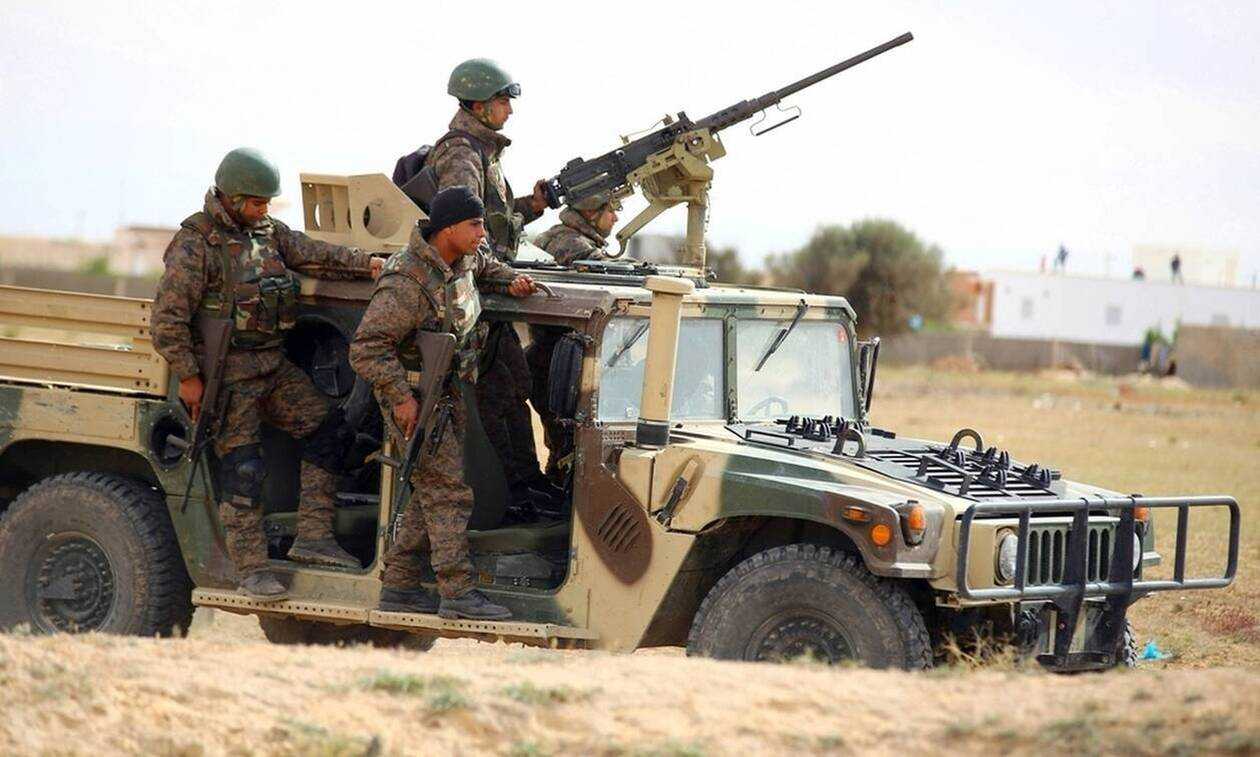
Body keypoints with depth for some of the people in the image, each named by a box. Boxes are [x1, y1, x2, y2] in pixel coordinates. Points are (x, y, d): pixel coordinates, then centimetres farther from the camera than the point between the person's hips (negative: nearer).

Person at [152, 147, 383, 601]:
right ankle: (252, 570, 1)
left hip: (273, 365, 7)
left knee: (324, 429, 2)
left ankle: (312, 537, 6)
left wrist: (367, 264, -12)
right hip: (227, 375, -7)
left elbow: (316, 254, 5)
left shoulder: (268, 232, 9)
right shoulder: (195, 244, -13)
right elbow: (167, 318, -15)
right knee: (242, 471, -6)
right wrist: (187, 377, -16)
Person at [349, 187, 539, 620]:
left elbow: (482, 264, 31)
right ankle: (458, 595, -14)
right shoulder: (406, 283, -24)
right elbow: (366, 348, -25)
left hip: (449, 393, 9)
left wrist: (511, 280, 12)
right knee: (449, 494, -13)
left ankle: (398, 587, 17)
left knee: (433, 494, 11)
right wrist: (402, 398, -28)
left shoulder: (462, 260, 3)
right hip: (414, 400, -9)